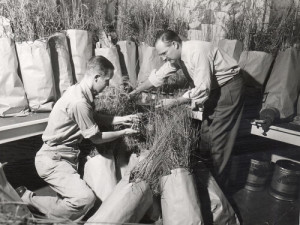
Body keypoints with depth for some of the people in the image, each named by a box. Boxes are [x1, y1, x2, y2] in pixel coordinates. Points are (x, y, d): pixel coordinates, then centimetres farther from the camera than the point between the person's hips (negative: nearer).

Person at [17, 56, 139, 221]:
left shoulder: (80, 91, 3)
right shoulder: (79, 101, -25)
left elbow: (94, 118, 17)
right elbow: (96, 138, -14)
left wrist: (120, 119, 8)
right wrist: (124, 133, -1)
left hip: (66, 155, 10)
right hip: (53, 160, -10)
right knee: (85, 198, -25)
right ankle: (28, 200, -5)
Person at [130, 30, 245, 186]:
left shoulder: (198, 52, -30)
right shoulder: (176, 55, -3)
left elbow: (201, 90, -32)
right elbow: (158, 76, 7)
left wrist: (175, 102, -31)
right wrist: (135, 91, 8)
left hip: (228, 87, -9)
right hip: (213, 88, 9)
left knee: (218, 135, -5)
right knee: (206, 131, 12)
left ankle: (215, 182, 7)